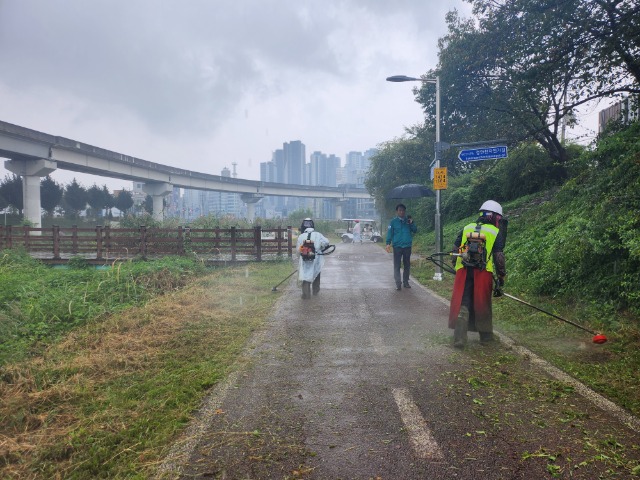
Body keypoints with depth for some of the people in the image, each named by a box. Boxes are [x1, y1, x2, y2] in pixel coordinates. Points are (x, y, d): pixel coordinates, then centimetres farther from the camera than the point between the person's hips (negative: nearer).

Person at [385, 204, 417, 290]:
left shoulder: (408, 220, 7)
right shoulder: (393, 221, 0)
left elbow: (415, 230, 5)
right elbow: (390, 232, -3)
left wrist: (411, 223, -12)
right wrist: (388, 243, -14)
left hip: (407, 246, 3)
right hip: (397, 246, -3)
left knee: (407, 265, 10)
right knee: (397, 266, -4)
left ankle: (406, 282, 20)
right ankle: (398, 283, -4)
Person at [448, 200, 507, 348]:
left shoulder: (466, 229, 13)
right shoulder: (496, 232, 3)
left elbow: (456, 251, 12)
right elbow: (499, 256, -3)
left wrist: (457, 268, 21)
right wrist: (501, 276, 4)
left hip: (463, 272, 2)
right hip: (483, 274, -2)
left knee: (462, 305, 4)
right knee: (483, 305, 14)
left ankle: (459, 339, -2)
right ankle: (485, 335, 29)